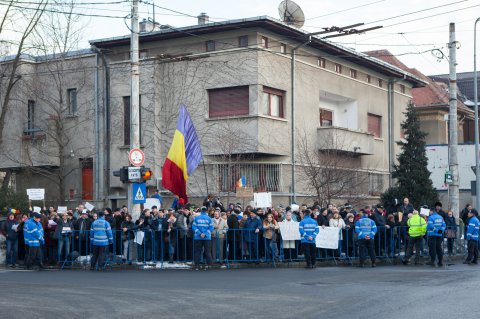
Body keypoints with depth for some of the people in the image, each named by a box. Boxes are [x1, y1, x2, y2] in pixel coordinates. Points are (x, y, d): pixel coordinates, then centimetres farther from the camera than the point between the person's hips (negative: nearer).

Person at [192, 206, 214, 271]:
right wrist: (205, 234, -10)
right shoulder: (209, 218, -2)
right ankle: (209, 264, -2)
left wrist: (199, 233, -10)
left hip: (198, 237, 1)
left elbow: (193, 227, -7)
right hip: (207, 237, -1)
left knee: (197, 251, 7)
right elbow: (211, 227, -8)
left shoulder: (196, 218, 0)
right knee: (207, 251, 5)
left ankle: (197, 265, 4)